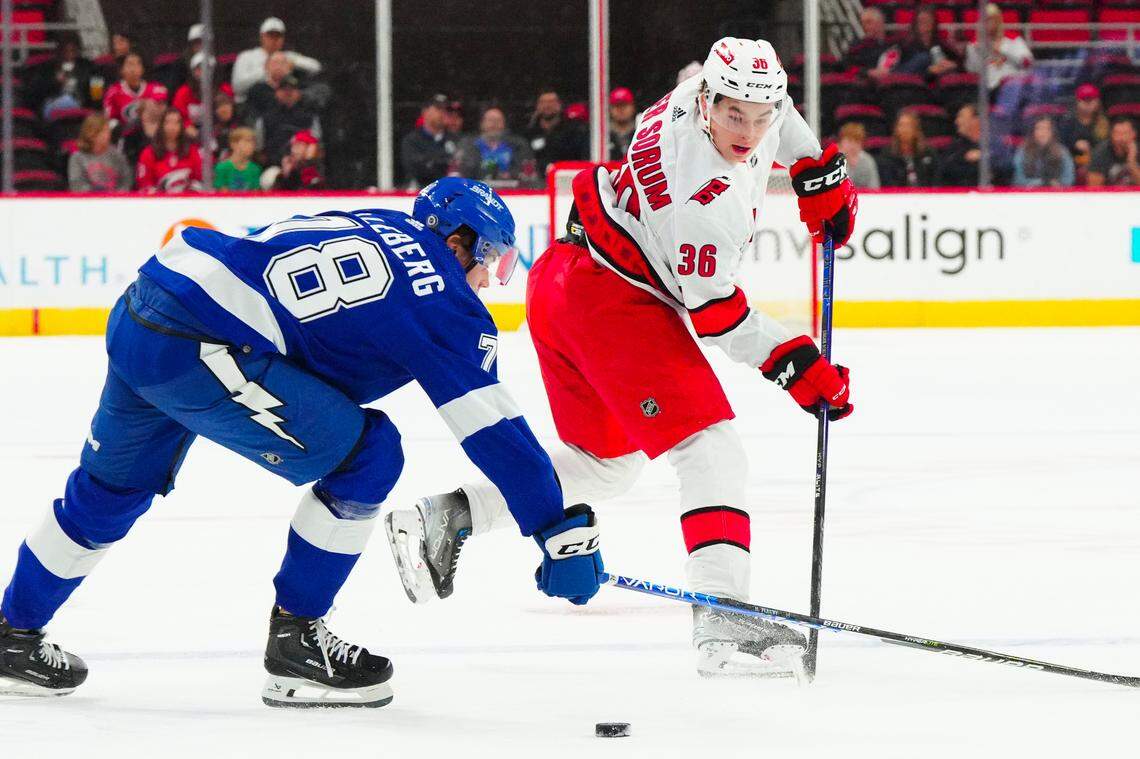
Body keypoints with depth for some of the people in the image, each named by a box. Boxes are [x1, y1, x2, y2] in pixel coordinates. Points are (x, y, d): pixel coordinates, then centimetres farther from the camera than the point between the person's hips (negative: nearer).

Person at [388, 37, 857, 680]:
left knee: (603, 464, 23)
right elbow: (717, 316, -19)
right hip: (613, 300, -10)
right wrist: (800, 369, -15)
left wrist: (823, 176, 22)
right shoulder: (708, 196, -26)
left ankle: (444, 519, 19)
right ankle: (724, 620, -27)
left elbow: (779, 122, 26)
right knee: (713, 448, -15)